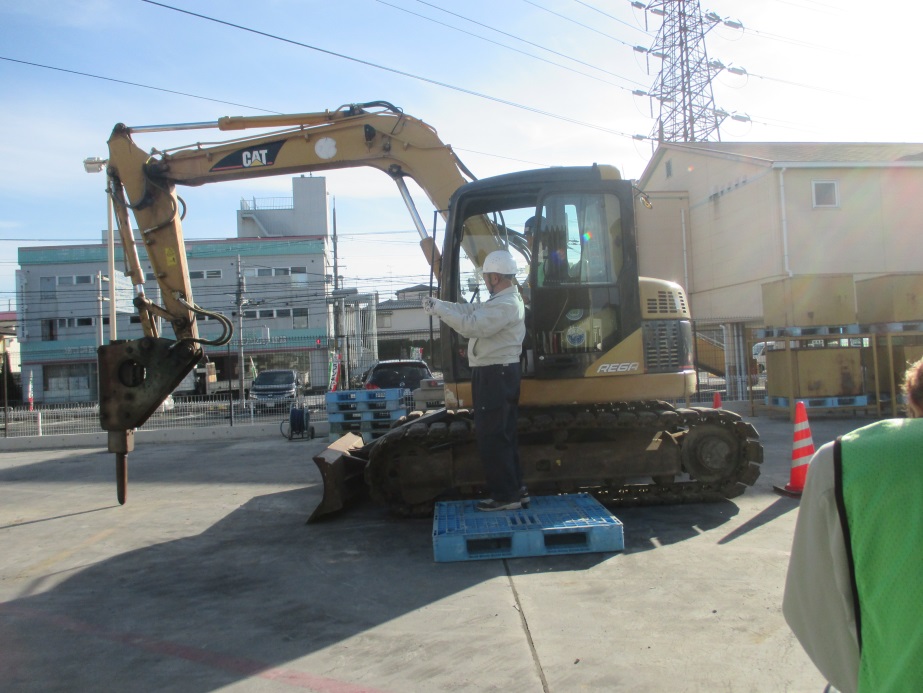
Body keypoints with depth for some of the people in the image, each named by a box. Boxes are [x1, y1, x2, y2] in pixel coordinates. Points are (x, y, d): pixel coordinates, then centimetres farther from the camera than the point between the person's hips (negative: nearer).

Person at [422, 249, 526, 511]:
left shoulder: (506, 305, -19)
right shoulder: (502, 300, 15)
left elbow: (471, 325, -27)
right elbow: (470, 310, 16)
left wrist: (439, 309, -19)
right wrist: (439, 303, 6)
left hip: (495, 376, -11)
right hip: (499, 374, 11)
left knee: (491, 436, -5)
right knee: (503, 435, 16)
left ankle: (505, 495, 2)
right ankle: (514, 488, 25)